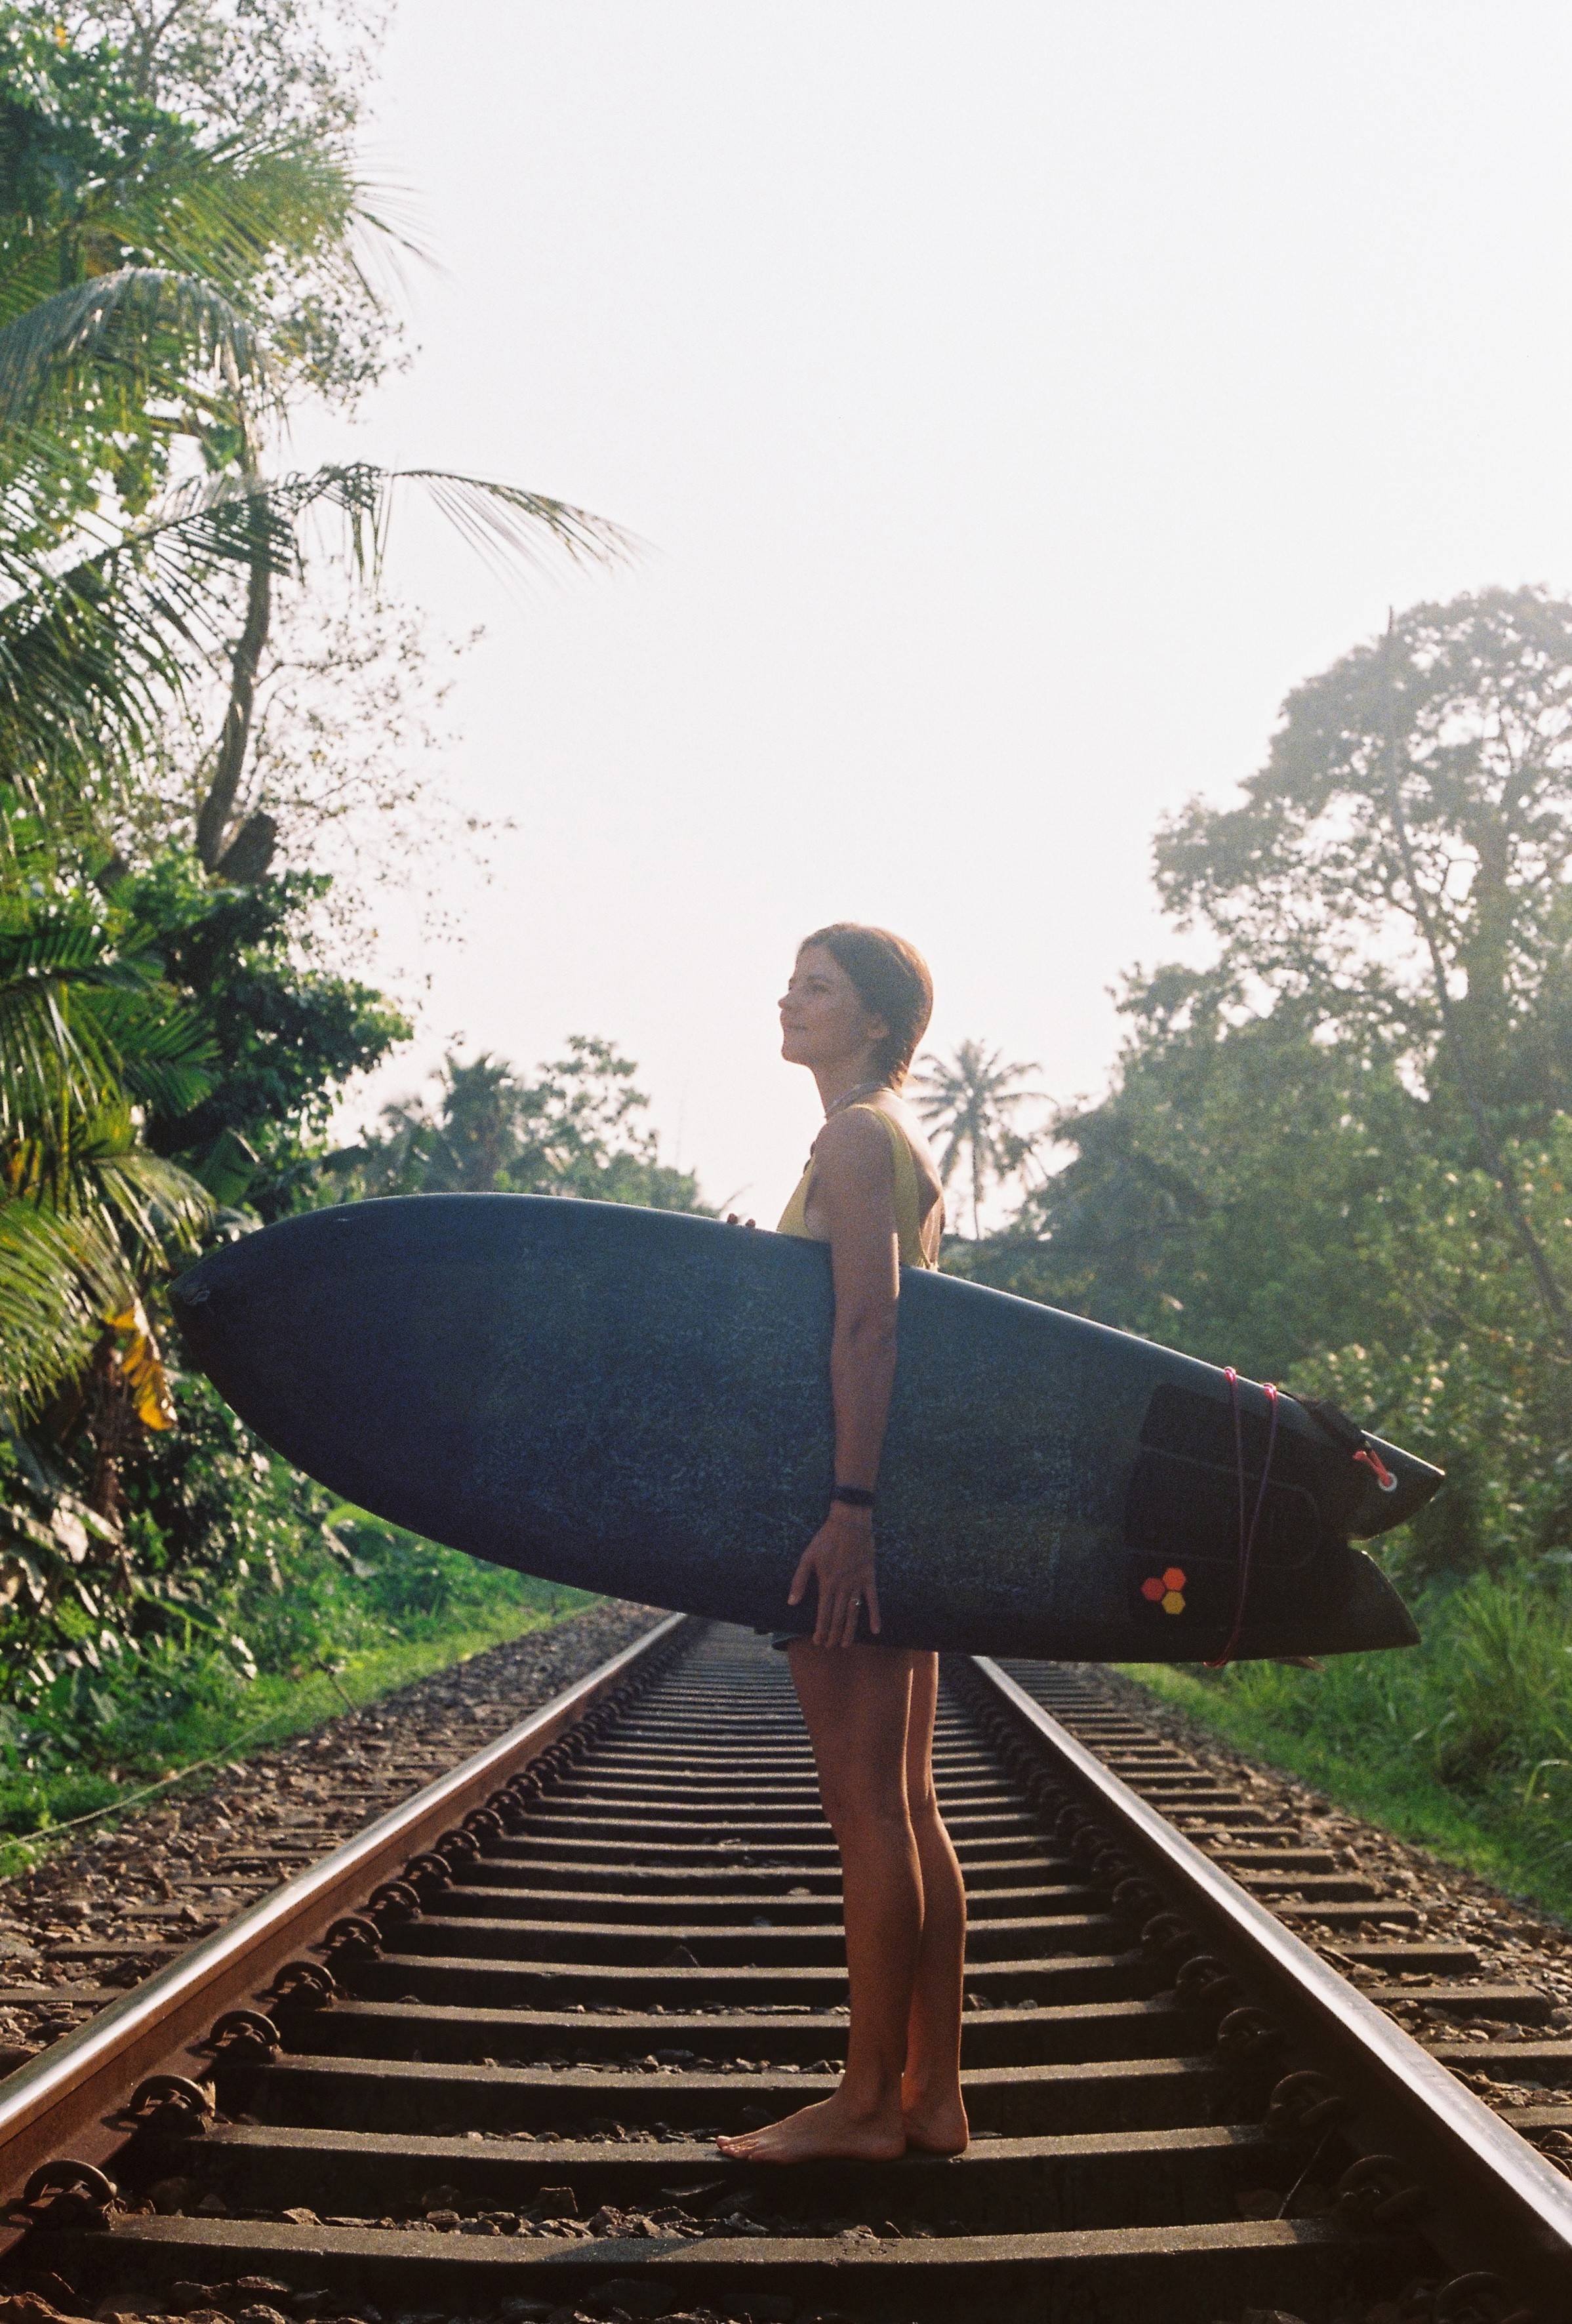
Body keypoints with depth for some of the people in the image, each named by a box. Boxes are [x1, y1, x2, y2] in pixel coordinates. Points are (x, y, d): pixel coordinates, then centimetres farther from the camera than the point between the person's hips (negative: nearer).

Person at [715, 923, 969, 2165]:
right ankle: (932, 2096, 17)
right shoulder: (909, 1143, 20)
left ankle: (868, 2102, 4)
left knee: (866, 1805, -4)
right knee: (906, 1806, 11)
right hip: (911, 1498, 10)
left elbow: (868, 1328, -20)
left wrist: (848, 1508, -25)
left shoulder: (854, 1136, -10)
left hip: (863, 1492, -10)